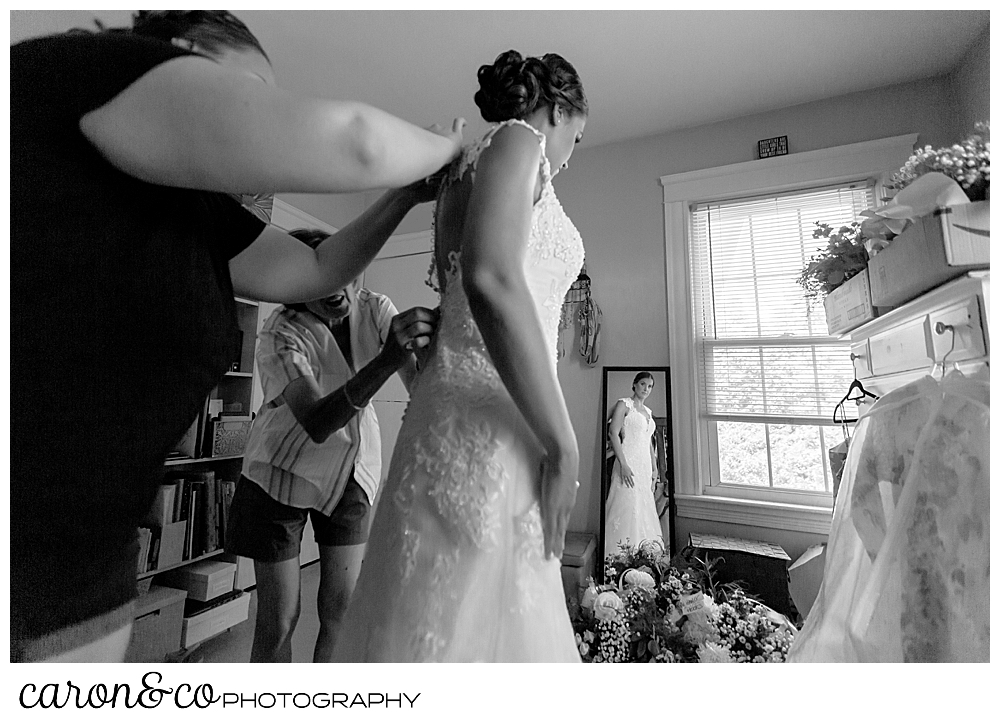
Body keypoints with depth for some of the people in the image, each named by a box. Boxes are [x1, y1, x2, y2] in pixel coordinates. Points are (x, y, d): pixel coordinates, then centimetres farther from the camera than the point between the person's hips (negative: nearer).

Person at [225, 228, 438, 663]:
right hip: (286, 468, -3)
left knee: (341, 612, 7)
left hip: (353, 468, 3)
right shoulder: (281, 333, -23)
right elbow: (317, 423, -40)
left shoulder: (375, 309, -12)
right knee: (280, 618, 5)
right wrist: (388, 358, -51)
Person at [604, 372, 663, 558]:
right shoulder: (624, 404, -3)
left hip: (645, 466, 8)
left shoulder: (648, 411, 19)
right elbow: (613, 433, -13)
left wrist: (654, 469, 15)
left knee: (645, 510, 9)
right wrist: (623, 464, -20)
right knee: (626, 508, -9)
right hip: (629, 464, -7)